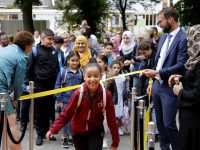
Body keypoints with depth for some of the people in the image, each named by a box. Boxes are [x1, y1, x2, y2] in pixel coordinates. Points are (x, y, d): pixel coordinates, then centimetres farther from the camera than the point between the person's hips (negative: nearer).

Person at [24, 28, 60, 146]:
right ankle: (40, 134, 12)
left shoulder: (54, 50, 8)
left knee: (49, 109, 10)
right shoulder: (35, 51, -6)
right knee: (40, 111, 2)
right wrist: (28, 83, -7)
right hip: (39, 85, -4)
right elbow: (28, 68, -3)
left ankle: (47, 131, 23)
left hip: (52, 85, 4)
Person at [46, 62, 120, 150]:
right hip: (79, 132, 1)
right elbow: (66, 115, -12)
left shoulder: (106, 95, -18)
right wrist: (53, 129, -24)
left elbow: (111, 119, -10)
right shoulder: (78, 94, -20)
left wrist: (115, 141, -5)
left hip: (96, 131, -1)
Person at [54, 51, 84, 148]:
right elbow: (57, 86, -4)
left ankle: (71, 137, 26)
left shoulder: (80, 72, 4)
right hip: (66, 100, -3)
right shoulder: (63, 71, -6)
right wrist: (59, 100, -7)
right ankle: (64, 139, 15)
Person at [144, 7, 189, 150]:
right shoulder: (163, 37, 13)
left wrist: (158, 73, -20)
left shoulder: (183, 39, -14)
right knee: (160, 122, 15)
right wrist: (154, 77, 13)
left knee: (169, 124, -6)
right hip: (157, 85, 8)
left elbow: (180, 65, -20)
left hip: (170, 88, -8)